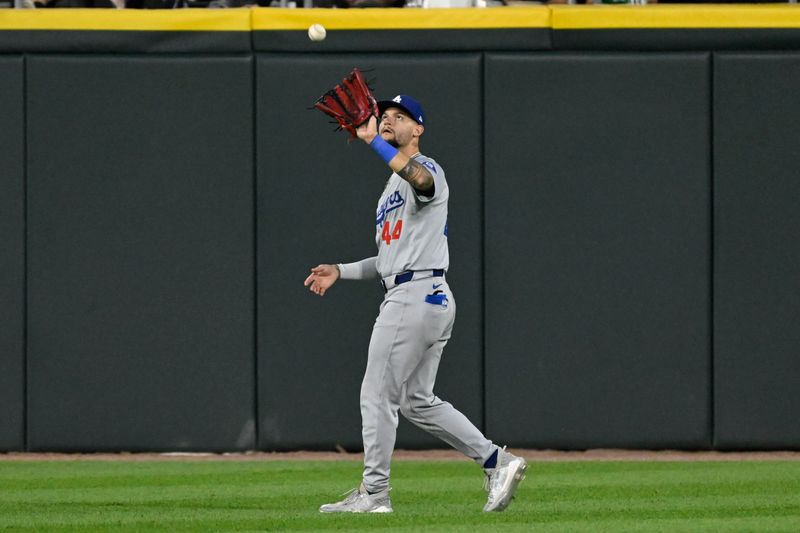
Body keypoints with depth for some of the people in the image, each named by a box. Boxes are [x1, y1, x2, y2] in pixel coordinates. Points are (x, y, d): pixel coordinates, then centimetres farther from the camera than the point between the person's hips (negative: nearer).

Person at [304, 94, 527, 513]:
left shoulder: (426, 169, -5)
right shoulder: (392, 189, 26)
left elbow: (420, 179, -34)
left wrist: (372, 141, -33)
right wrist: (340, 272, 21)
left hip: (417, 295, -10)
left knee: (378, 394, -6)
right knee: (417, 401, 11)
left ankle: (374, 492, -1)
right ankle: (497, 462, 9)